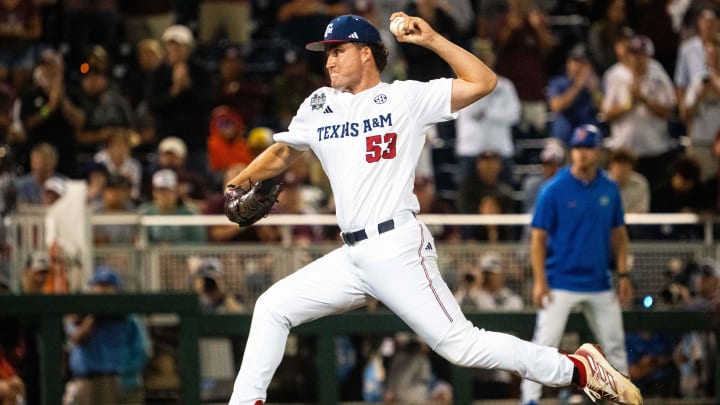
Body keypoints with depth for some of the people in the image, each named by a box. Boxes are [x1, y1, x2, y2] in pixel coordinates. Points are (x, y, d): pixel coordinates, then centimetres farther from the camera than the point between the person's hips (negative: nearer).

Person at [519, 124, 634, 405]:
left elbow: (618, 234, 12)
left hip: (600, 284, 4)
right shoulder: (554, 189, -8)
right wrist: (539, 281, -14)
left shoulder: (609, 189, 4)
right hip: (561, 283, -4)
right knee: (545, 343, -10)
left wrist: (623, 274, 4)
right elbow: (538, 237, -7)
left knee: (615, 345, 11)